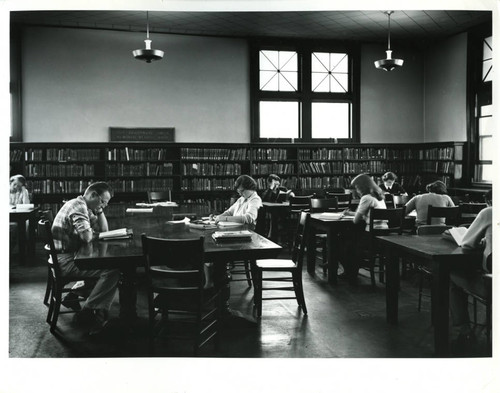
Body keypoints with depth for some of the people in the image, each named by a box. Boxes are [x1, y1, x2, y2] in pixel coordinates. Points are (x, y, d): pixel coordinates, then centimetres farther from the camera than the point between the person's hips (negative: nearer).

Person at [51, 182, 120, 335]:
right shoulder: (78, 206, -16)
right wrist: (94, 233, -2)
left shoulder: (87, 208, 16)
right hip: (65, 260, -10)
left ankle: (74, 297, 13)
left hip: (72, 255, 10)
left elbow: (104, 230, 17)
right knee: (112, 270, -19)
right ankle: (87, 313, -14)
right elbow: (87, 237, -25)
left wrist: (99, 210, 4)